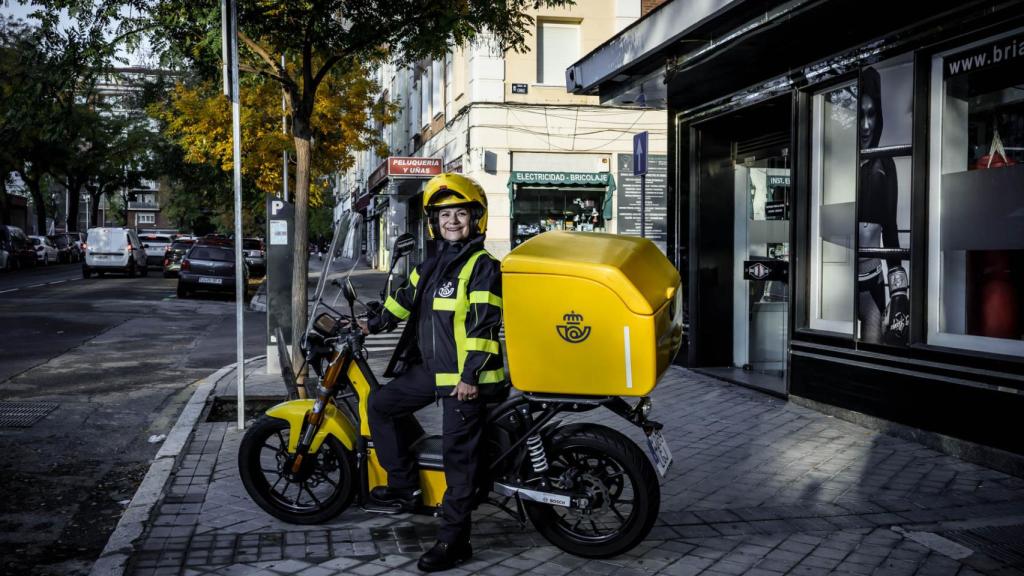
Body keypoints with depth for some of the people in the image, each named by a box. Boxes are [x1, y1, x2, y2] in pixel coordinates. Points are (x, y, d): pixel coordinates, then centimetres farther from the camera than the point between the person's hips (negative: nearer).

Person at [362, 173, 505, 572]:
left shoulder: (482, 267, -10)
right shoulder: (432, 266, 14)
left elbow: (484, 324, -17)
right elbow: (405, 298, 30)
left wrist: (471, 375, -22)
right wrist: (373, 325, 37)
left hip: (466, 377, -9)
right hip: (431, 369, 9)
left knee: (458, 457, -5)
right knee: (381, 404, 13)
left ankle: (454, 540, 3)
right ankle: (405, 486, 19)